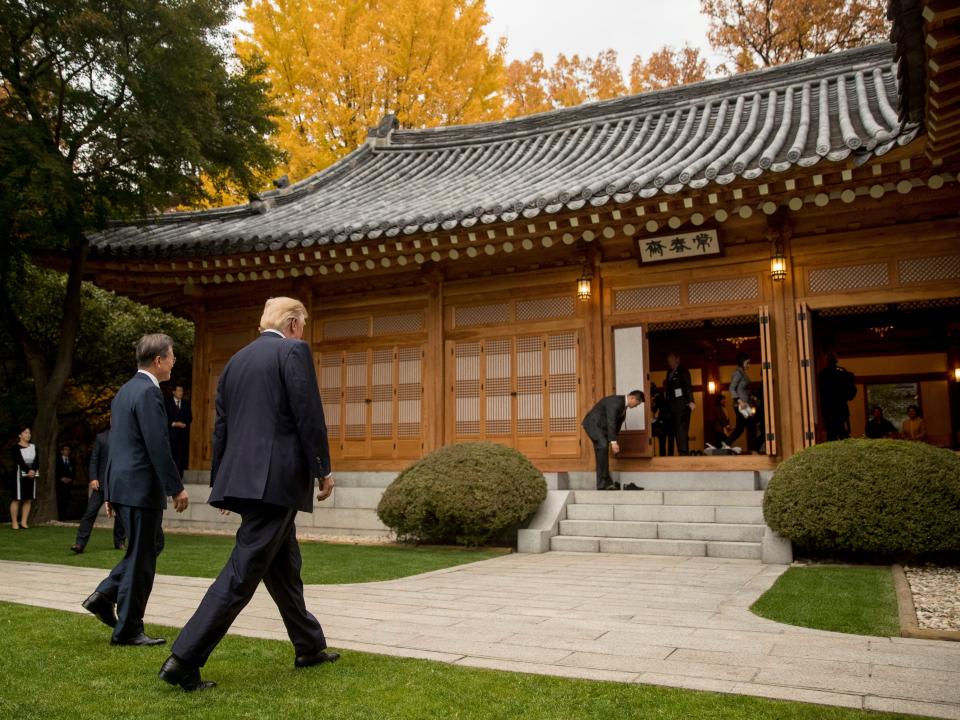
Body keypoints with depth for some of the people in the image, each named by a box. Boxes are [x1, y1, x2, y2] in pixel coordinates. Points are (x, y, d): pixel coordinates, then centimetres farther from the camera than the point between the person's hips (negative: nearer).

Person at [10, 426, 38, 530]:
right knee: (16, 499, -4)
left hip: (31, 475, 5)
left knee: (28, 499, 3)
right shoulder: (16, 447, -3)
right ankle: (14, 522, 0)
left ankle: (23, 521, 8)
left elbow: (37, 460, 2)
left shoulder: (33, 447, 13)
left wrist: (33, 470, -14)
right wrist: (28, 471, -22)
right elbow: (19, 461, -14)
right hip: (20, 474, -5)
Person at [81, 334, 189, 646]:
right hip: (141, 486, -10)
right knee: (141, 557, 1)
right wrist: (177, 488, -16)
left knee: (152, 545, 21)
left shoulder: (126, 389, 15)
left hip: (122, 483, 10)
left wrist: (111, 490, 23)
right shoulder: (148, 391, -15)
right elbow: (158, 445, -21)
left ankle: (104, 595, 17)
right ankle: (128, 630, 10)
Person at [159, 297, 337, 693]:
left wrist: (220, 483, 23)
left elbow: (221, 426, 18)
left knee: (284, 567, 18)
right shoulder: (294, 351, -5)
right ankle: (184, 659, -4)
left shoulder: (235, 360, 16)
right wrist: (323, 470, -5)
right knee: (242, 572, -5)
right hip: (277, 478, -8)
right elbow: (309, 415, -12)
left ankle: (308, 647, 30)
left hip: (243, 477, 9)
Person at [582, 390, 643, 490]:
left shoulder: (623, 404, 6)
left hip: (600, 426, 10)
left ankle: (602, 484, 9)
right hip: (592, 423, -10)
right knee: (603, 446, -25)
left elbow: (618, 422, 11)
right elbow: (611, 422, -29)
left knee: (602, 450, 6)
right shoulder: (615, 402, -24)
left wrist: (614, 440, 10)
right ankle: (605, 481, -21)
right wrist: (613, 442, -30)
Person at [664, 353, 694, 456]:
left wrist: (691, 401, -18)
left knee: (681, 428, -12)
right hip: (673, 406, 7)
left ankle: (684, 452, -13)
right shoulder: (669, 373, 19)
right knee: (677, 430, 4)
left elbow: (688, 386, -9)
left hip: (683, 405, -7)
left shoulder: (683, 371, -1)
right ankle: (683, 452, 6)